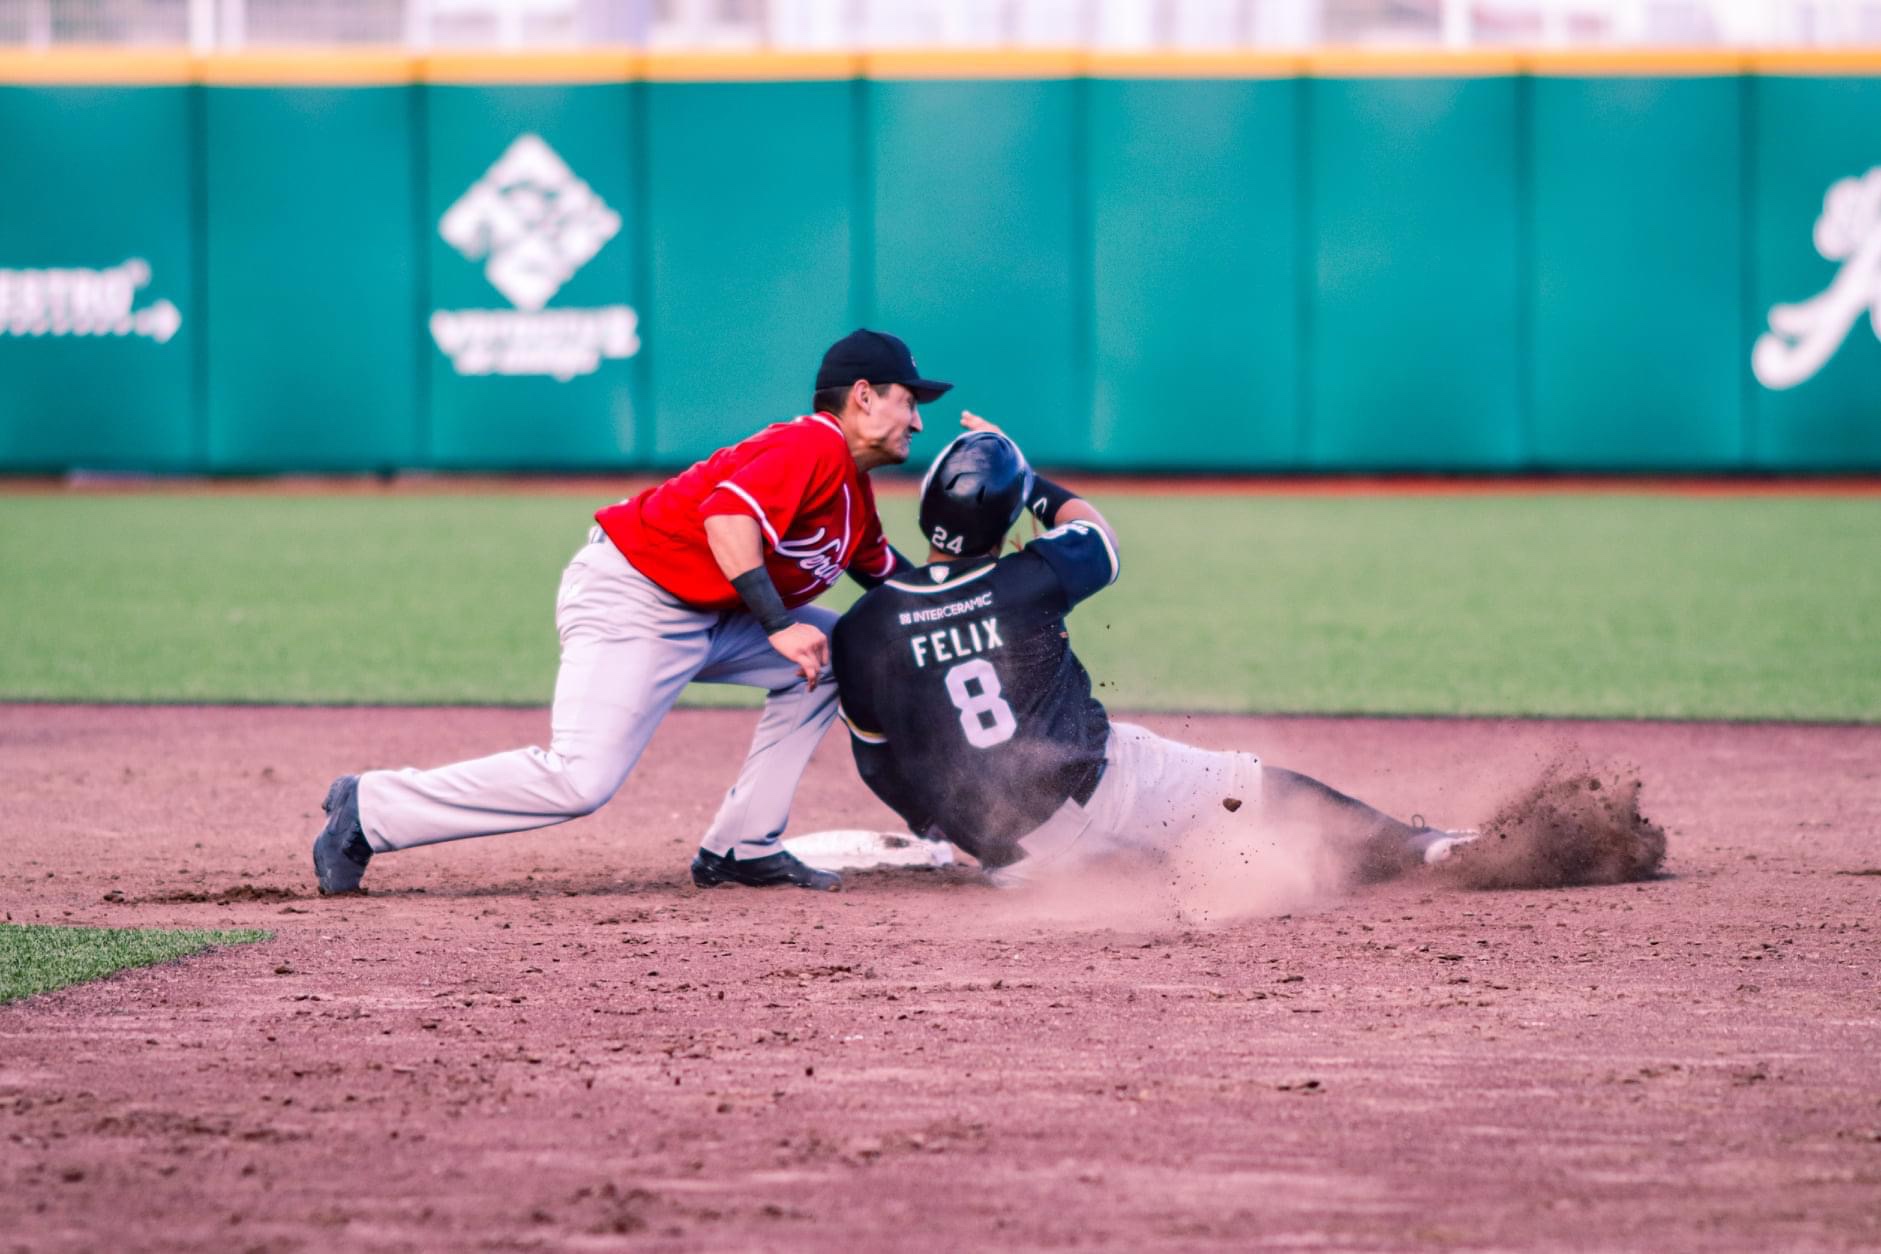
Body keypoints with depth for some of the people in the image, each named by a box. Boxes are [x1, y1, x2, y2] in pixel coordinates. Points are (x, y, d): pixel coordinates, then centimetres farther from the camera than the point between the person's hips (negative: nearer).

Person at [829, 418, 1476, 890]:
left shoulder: (860, 632, -8)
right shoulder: (1028, 581, -12)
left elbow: (876, 759, 2)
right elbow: (1098, 535, 13)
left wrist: (937, 824, 18)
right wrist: (1021, 471, 22)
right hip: (1100, 783, -2)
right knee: (1246, 780, 14)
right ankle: (1402, 848, 15)